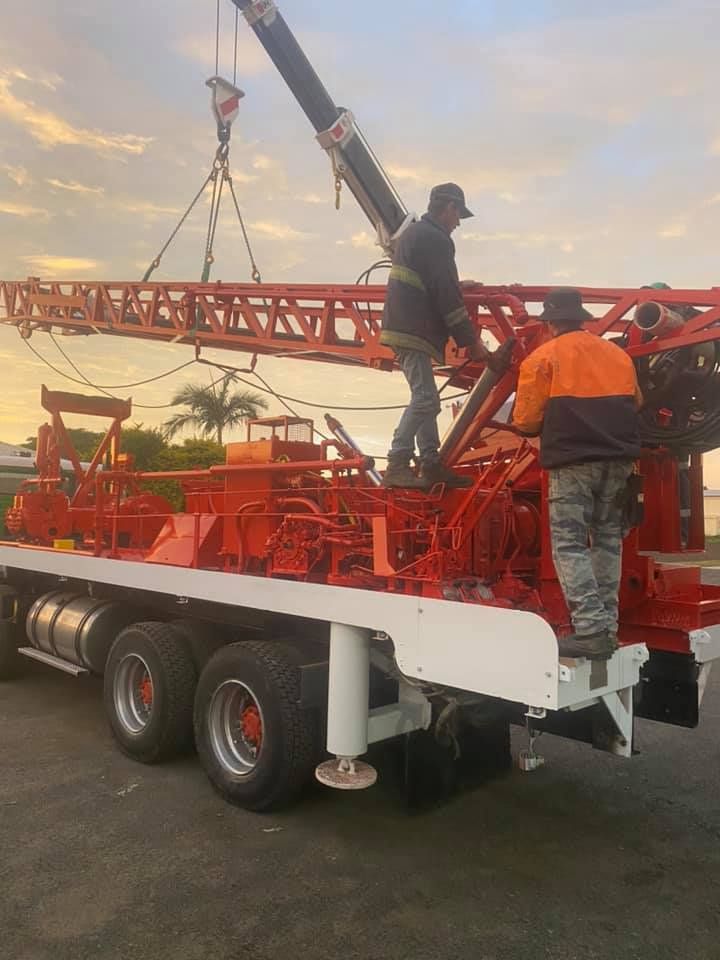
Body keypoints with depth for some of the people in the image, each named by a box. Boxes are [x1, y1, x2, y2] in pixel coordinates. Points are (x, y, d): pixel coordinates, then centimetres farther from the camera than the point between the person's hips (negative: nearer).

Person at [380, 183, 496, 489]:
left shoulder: (413, 233, 21)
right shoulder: (436, 239, -10)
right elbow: (447, 295, -15)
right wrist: (471, 340, -12)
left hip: (403, 328, 11)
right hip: (414, 332, -11)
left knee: (423, 398, 12)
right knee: (425, 399, -13)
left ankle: (431, 464, 15)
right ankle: (396, 466, -14)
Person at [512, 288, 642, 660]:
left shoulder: (542, 357, -1)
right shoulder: (618, 353, 16)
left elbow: (525, 421, -2)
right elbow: (634, 403, 26)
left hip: (573, 460, -5)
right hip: (619, 458, 6)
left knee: (570, 544, -3)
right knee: (607, 538, 14)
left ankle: (590, 631, -13)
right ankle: (607, 628, 15)